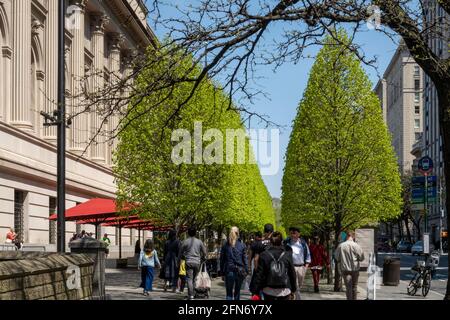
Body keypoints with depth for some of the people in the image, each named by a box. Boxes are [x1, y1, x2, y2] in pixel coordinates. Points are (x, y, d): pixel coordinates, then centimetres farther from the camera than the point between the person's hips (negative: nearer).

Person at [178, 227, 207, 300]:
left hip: (189, 262, -2)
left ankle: (191, 295, -13)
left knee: (189, 279, -4)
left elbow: (180, 253, 6)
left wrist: (178, 261, 18)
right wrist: (202, 258, 27)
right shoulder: (199, 242, 5)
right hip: (197, 262, 2)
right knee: (194, 279, 12)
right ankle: (191, 293, 14)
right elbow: (204, 252, 10)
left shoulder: (185, 242, 0)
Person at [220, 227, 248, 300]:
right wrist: (246, 271, 5)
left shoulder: (225, 245, 2)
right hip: (240, 271, 0)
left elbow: (222, 260, 5)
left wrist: (222, 272, 10)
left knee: (229, 293, 3)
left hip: (229, 271, 0)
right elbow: (245, 259, -1)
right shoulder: (242, 245, -1)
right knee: (237, 291, 14)